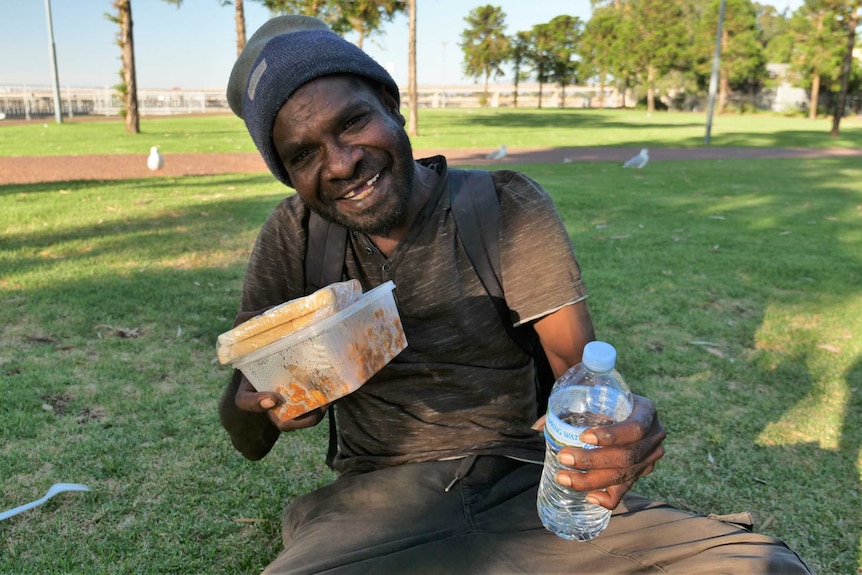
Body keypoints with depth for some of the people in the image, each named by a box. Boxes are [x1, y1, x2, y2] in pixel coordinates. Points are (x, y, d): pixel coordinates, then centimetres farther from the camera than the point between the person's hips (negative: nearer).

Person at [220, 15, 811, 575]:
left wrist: (624, 434, -30)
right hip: (379, 502, 0)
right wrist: (258, 406, -24)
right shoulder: (293, 236, 1)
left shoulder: (509, 208, -3)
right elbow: (248, 441, 1)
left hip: (528, 487, 1)